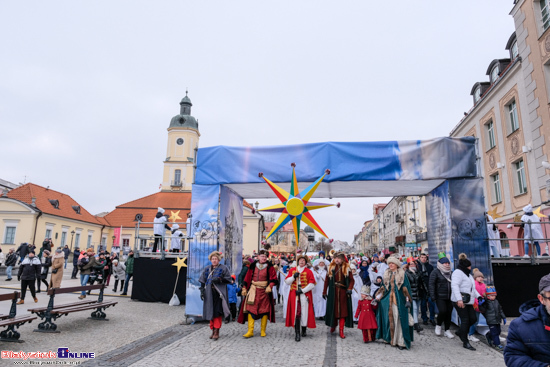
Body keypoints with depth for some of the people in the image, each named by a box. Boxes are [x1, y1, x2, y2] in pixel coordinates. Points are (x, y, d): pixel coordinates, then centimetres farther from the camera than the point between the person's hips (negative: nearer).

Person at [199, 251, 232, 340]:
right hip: (209, 294, 4)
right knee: (211, 312, 7)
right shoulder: (207, 269, 14)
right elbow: (202, 281, 14)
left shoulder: (223, 268, 2)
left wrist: (219, 279, -17)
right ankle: (213, 331, 19)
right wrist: (202, 291, 3)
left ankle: (216, 332, -2)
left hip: (219, 293, -4)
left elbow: (228, 279, -3)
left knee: (217, 312, -8)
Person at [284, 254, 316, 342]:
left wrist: (303, 290, -13)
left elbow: (312, 284, -4)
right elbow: (287, 282, 6)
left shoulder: (309, 272, 4)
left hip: (305, 294, 0)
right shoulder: (292, 270, 10)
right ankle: (297, 333, -4)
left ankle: (304, 330, 23)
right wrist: (293, 277, -11)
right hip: (294, 295, 1)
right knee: (296, 313, -6)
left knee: (305, 312, 3)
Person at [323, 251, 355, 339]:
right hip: (333, 291, 1)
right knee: (333, 308, 8)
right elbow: (327, 280, 6)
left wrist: (350, 289, -16)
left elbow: (352, 280, 0)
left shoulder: (347, 268, 1)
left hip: (343, 292, -1)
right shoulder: (331, 268, 4)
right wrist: (324, 292, 5)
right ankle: (333, 325, 32)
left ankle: (341, 331, 4)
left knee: (343, 310, -2)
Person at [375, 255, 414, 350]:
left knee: (399, 320, -5)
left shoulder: (402, 274, -1)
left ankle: (401, 342, 0)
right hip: (388, 300, 4)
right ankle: (390, 338, 17)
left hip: (399, 300, -4)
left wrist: (407, 300, -8)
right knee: (389, 319, 6)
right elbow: (383, 288, 14)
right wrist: (377, 297, 8)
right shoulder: (387, 274, 11)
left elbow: (406, 288, -2)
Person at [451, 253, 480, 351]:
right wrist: (459, 299, -32)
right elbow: (454, 286, -25)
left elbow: (473, 288, 30)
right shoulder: (458, 273, -12)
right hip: (460, 302, -9)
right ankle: (465, 342, 3)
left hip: (468, 302, 9)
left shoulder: (468, 274, 21)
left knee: (473, 319, 7)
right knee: (465, 320, -6)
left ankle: (460, 332, 29)